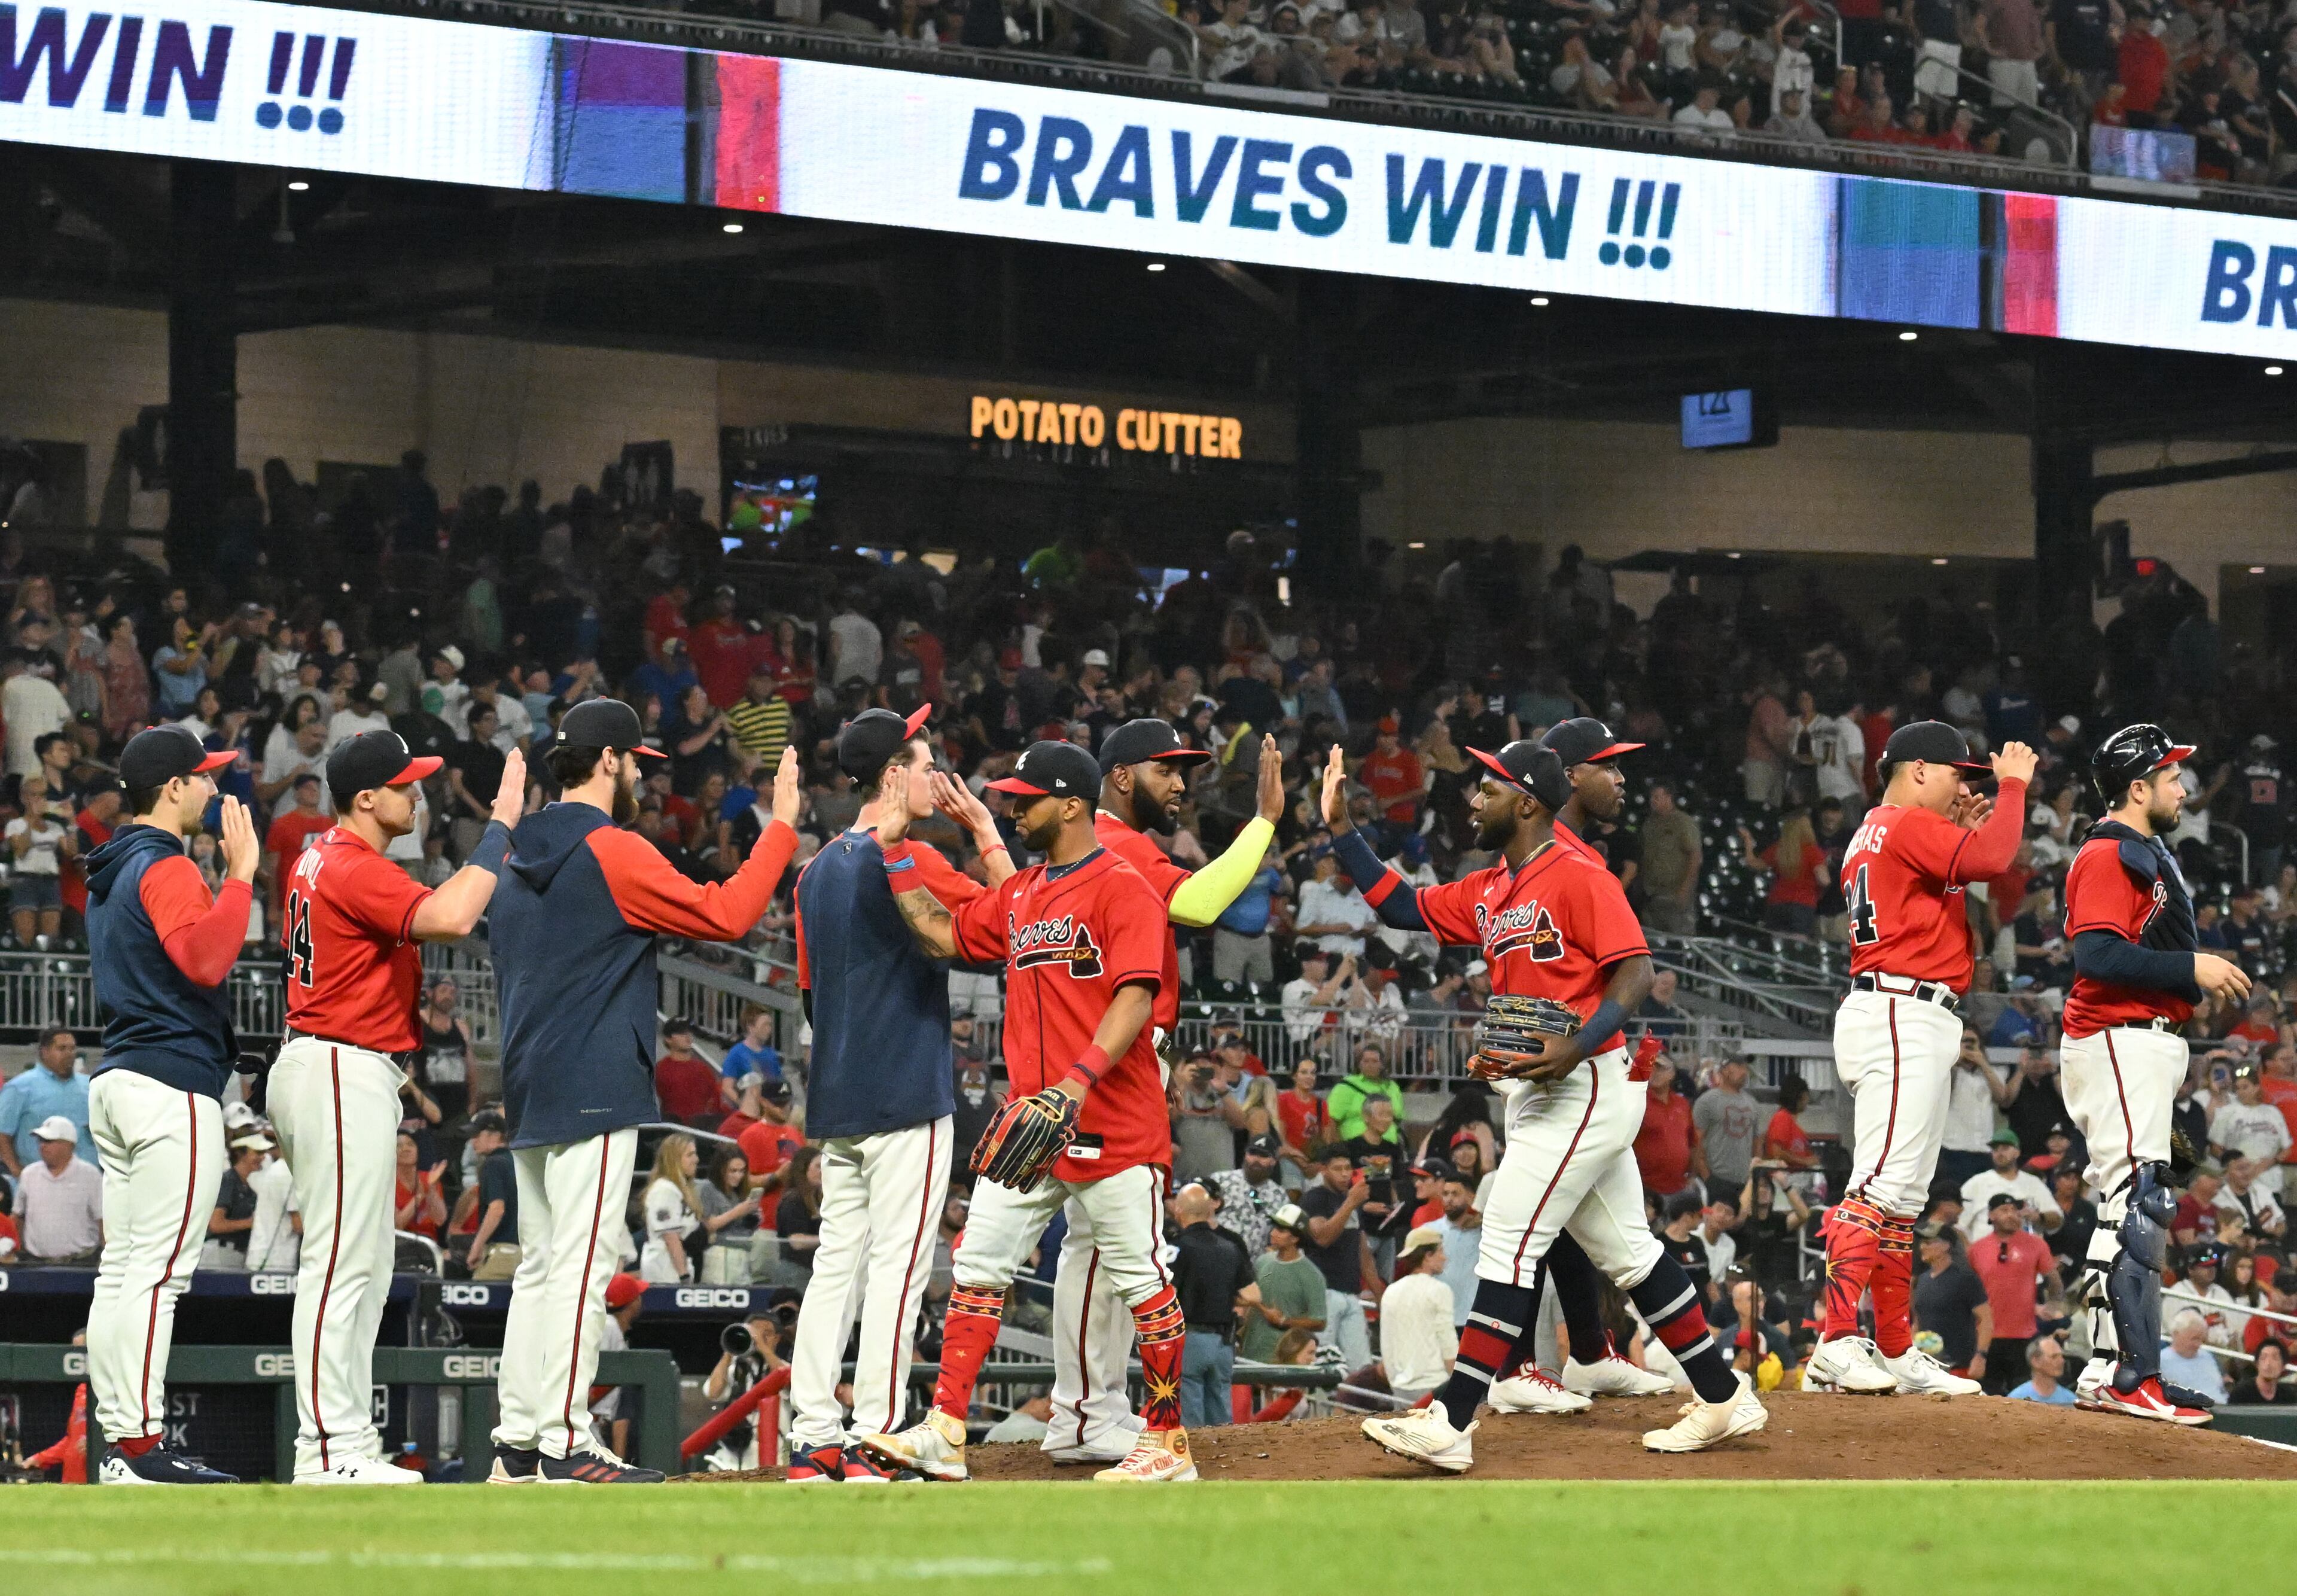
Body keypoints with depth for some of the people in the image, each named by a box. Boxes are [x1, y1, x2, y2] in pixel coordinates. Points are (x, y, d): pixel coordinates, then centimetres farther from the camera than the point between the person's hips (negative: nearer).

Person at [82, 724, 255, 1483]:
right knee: (157, 1271, -11)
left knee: (122, 1269, 8)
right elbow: (205, 960, -26)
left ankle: (121, 1440, 9)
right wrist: (240, 876, -20)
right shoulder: (167, 870, -12)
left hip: (117, 1080, 10)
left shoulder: (107, 873, 18)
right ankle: (140, 1444, -14)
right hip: (174, 1086, -10)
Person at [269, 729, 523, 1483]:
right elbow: (450, 918, -31)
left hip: (338, 1073, 11)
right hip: (344, 1073, -11)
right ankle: (327, 1447, -13)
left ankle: (349, 1442, 15)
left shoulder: (321, 860, 15)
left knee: (367, 1269, 14)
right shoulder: (356, 870, -17)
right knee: (341, 1263, -11)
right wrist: (500, 827, -23)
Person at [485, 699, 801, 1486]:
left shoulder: (521, 860, 15)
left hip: (529, 1095, 9)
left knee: (541, 1266, 11)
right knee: (581, 1263, -9)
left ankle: (517, 1442, 11)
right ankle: (565, 1447, -12)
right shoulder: (611, 851, -12)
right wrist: (781, 827, -7)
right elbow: (726, 914, -14)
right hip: (594, 1093, -9)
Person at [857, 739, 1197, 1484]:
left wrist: (1079, 1082, -31)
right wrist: (894, 851, 19)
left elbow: (1136, 998, -20)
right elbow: (943, 935, 25)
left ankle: (1168, 1445, 7)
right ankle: (944, 1433, 2)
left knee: (1140, 1280, 0)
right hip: (1030, 1119, 8)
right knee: (978, 1267, 2)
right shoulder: (1018, 896, 16)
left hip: (1114, 1127, -8)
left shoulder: (1123, 891, -10)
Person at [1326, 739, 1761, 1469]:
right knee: (1625, 1251, 13)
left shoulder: (1578, 878, -12)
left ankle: (1451, 1422, -15)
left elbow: (1635, 972, -18)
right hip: (1539, 1091, 10)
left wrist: (1576, 1048, -30)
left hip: (1587, 1085, -10)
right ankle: (1724, 1400, 20)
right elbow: (1403, 906, 19)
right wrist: (1340, 827, 11)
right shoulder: (1487, 894, 15)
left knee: (1509, 1244, -12)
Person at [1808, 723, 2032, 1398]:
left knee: (1903, 1194, 13)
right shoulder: (1910, 826, -9)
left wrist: (1963, 833, 19)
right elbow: (1990, 861, -22)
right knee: (1880, 1184, -19)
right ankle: (1837, 1343, -27)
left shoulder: (1873, 835, 23)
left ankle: (1897, 1354, 16)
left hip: (1907, 1023, 11)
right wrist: (2012, 785, -9)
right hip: (1904, 1015, -11)